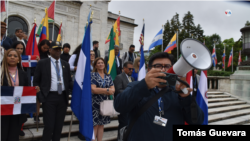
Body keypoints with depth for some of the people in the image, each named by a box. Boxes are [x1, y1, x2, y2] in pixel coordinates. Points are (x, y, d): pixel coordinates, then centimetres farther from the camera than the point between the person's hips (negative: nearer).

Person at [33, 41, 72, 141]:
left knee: (59, 125, 12)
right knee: (49, 126, -1)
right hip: (49, 97, -3)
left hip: (62, 97, 4)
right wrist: (40, 95, -8)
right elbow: (36, 81, 3)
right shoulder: (42, 63, 1)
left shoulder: (65, 64, 10)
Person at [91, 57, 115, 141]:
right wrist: (107, 90, -12)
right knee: (95, 125, -3)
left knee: (101, 124, 11)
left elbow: (113, 90, -1)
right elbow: (93, 89, -16)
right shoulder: (93, 75, -5)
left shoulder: (108, 77, 8)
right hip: (95, 104, -4)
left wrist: (100, 91, -14)